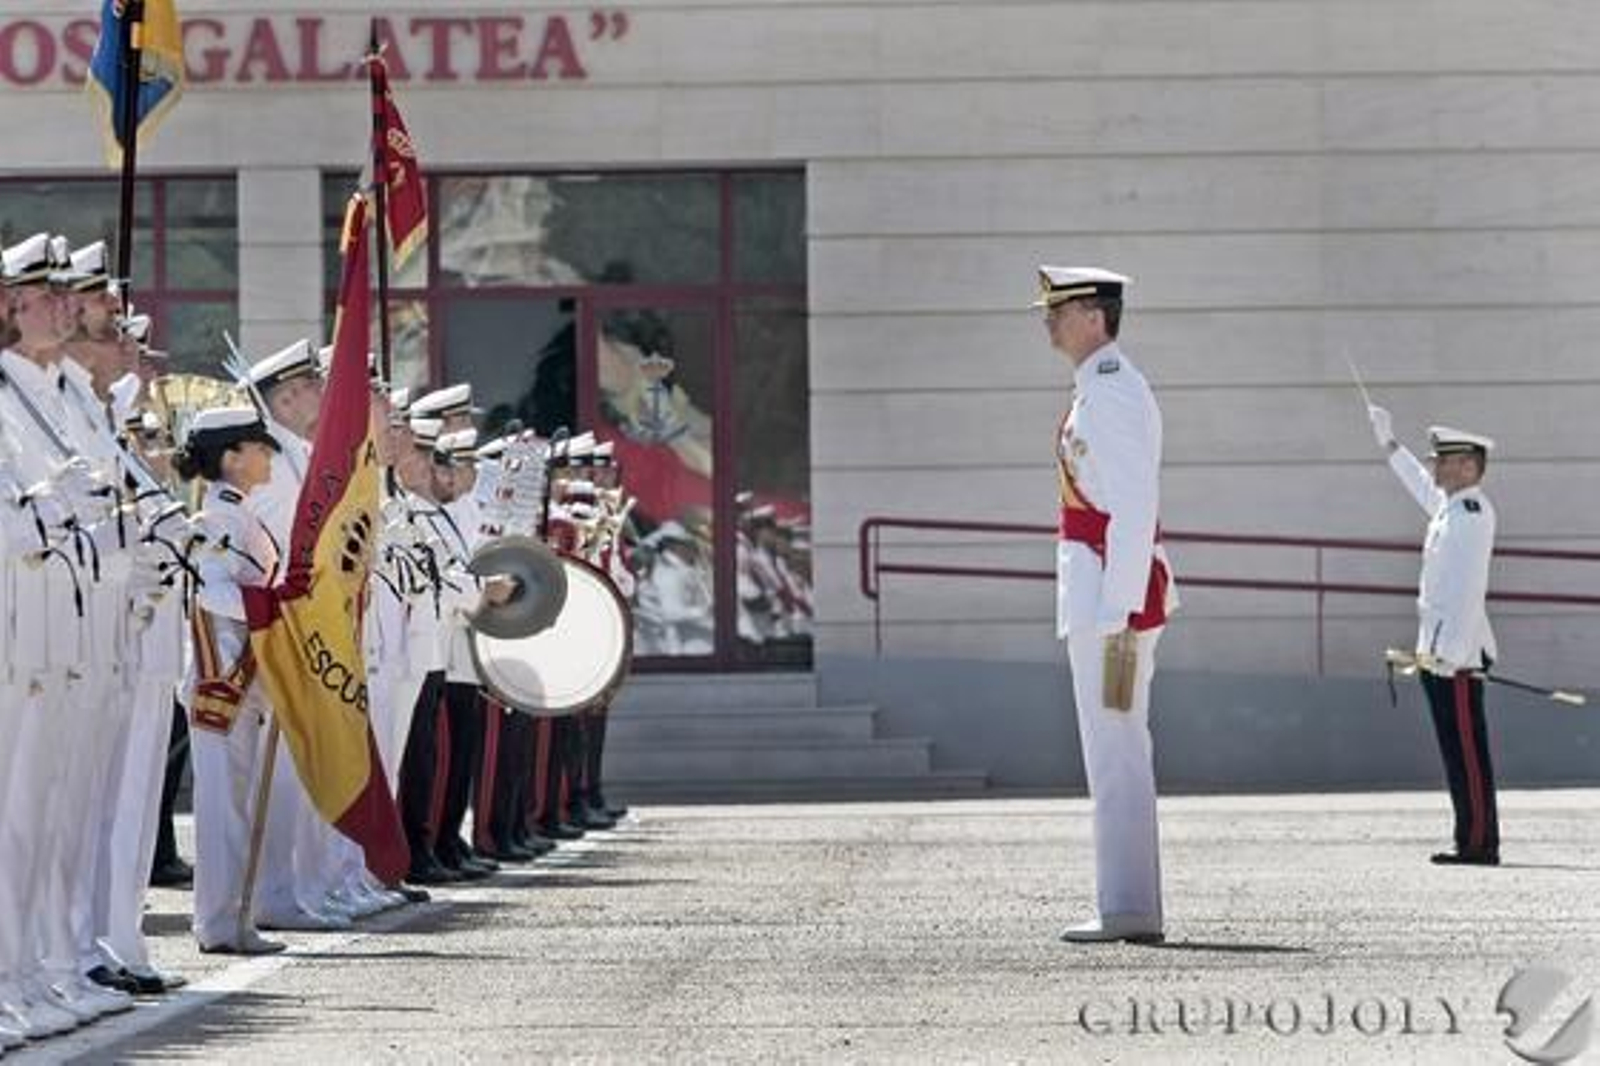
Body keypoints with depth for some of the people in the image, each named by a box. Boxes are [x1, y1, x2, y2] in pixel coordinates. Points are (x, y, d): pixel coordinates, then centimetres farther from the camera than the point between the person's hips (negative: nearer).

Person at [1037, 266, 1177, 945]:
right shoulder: (1108, 389, 18)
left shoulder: (1111, 394, -14)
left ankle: (1126, 908, -8)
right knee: (1122, 750, 10)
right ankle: (1134, 908, 12)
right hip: (1106, 589, 10)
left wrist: (1116, 615, -22)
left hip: (1110, 588, -10)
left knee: (1114, 750, -8)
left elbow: (1134, 510, -20)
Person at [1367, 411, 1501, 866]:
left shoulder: (1473, 513, -12)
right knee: (1459, 752, 9)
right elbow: (1423, 487, 39)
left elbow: (1468, 589, -20)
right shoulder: (1449, 507, 15)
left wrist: (1451, 653, -25)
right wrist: (1389, 443, 51)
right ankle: (1474, 842, 10)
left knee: (1466, 751, -8)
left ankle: (1479, 844, -8)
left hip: (1458, 656, -9)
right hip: (1439, 652, 9)